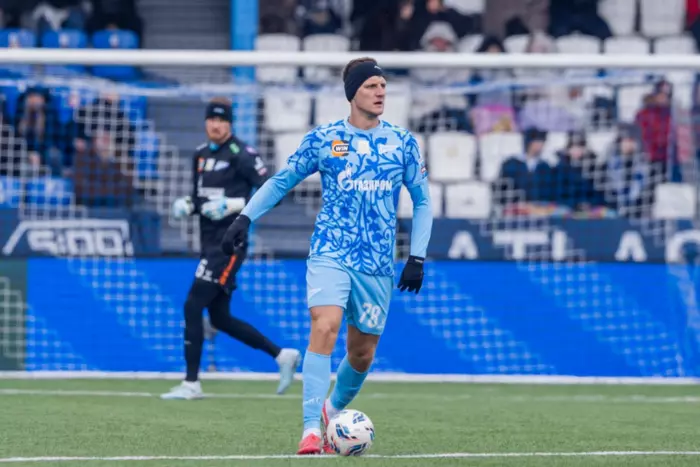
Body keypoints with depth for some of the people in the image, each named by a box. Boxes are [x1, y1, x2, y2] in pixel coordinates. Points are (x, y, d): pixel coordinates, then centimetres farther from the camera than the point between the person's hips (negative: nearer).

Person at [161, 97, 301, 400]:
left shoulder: (241, 154, -10)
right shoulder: (201, 155, 14)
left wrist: (235, 205, -23)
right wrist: (187, 205, 4)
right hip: (210, 243, 9)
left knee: (193, 306, -12)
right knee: (220, 318, 11)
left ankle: (191, 384, -7)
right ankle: (282, 355, 21)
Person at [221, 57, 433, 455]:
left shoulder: (403, 142, 4)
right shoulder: (324, 139, 1)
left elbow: (422, 201, 11)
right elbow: (281, 181, 11)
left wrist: (417, 257, 4)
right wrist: (245, 218, 1)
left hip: (377, 264, 2)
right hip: (330, 254, -2)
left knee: (362, 354, 8)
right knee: (325, 328, -23)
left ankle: (333, 411, 37)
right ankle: (311, 429, -25)